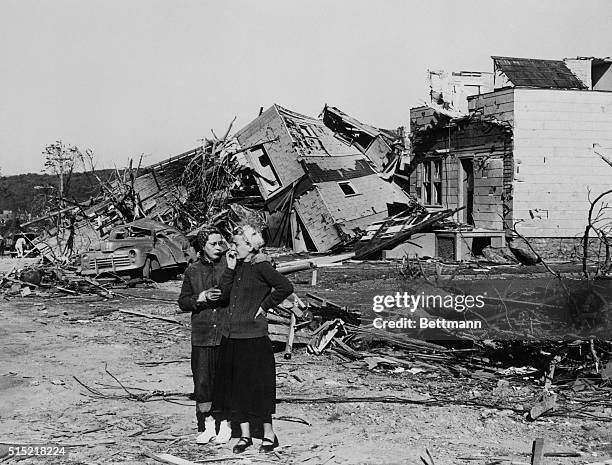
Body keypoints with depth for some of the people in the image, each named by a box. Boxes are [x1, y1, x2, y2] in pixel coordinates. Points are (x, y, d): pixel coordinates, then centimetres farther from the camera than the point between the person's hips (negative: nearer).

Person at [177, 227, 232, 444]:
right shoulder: (192, 271, 7)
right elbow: (183, 302, 8)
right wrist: (202, 298, -8)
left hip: (227, 334, -1)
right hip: (202, 335, 1)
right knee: (202, 381, 2)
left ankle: (225, 424, 18)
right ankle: (207, 424, 19)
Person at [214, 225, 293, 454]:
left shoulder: (260, 266, -10)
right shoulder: (238, 266, 12)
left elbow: (286, 287, -18)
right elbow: (224, 292, 6)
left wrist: (264, 306, -10)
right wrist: (230, 268, -1)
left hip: (253, 336, -8)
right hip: (231, 336, 8)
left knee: (258, 386, 1)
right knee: (235, 385, 10)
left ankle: (269, 434, 14)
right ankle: (244, 435, 21)